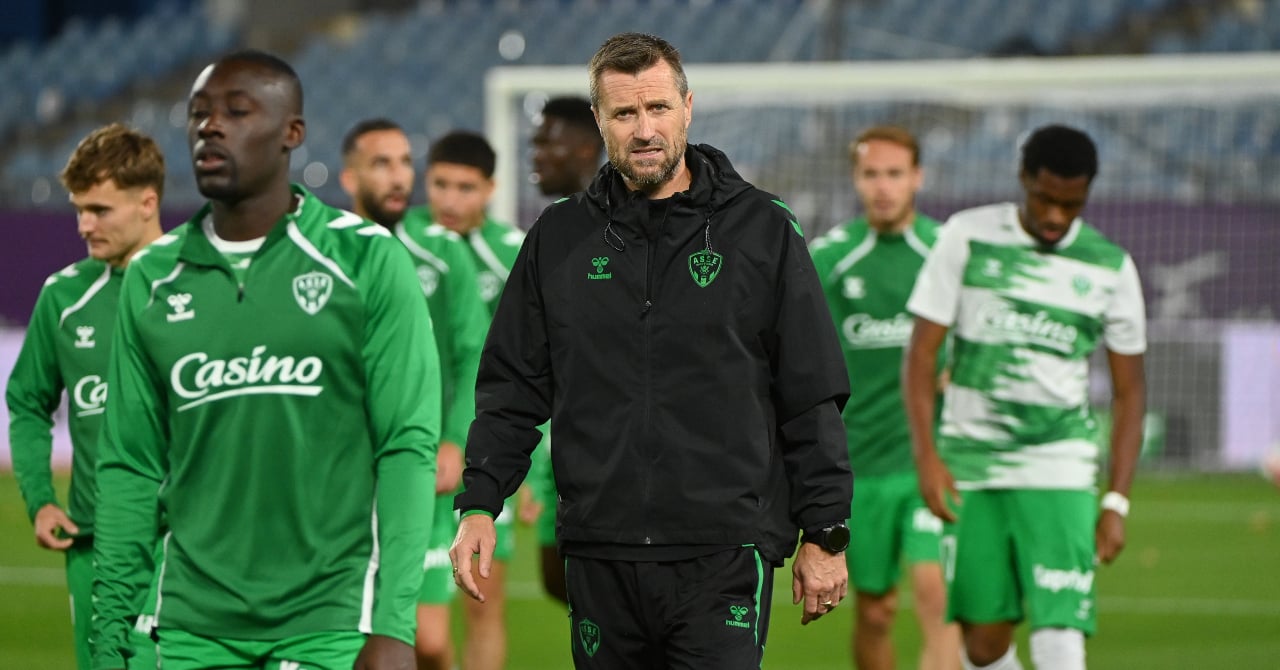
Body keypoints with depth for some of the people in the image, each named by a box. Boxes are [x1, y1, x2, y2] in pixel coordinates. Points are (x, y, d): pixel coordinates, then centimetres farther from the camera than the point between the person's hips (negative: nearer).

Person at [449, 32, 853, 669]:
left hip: (723, 559, -3)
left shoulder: (761, 229, 4)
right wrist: (478, 505, 1)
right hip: (599, 561, 3)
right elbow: (512, 388, 13)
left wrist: (824, 533, 1)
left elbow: (813, 396, 4)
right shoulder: (558, 238, 10)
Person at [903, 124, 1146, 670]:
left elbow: (1129, 390, 8)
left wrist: (1117, 502, 1)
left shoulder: (1110, 268, 3)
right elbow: (921, 352, 2)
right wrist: (927, 456, -9)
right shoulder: (968, 237, 1)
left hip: (1059, 473, -1)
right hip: (971, 469, 1)